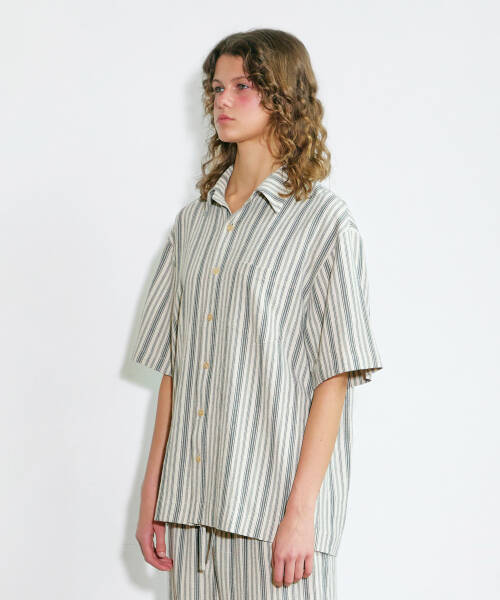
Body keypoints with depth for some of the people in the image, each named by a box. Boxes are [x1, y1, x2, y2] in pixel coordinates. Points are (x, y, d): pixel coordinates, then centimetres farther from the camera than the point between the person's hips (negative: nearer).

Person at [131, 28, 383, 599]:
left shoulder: (323, 220, -4)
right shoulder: (193, 220, 12)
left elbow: (333, 379, -9)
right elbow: (172, 368, 13)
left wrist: (301, 511, -15)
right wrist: (152, 493, 9)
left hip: (274, 504, -5)